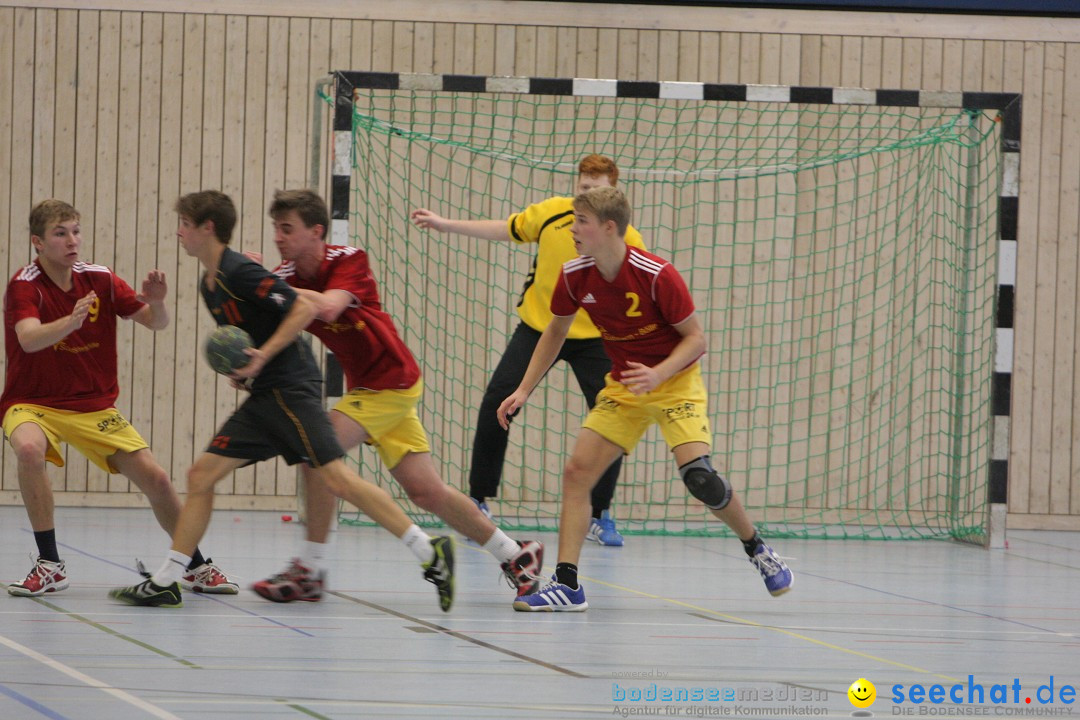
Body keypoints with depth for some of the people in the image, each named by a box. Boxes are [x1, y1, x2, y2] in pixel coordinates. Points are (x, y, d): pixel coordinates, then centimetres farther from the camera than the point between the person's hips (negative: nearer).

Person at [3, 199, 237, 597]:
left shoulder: (99, 280, -3)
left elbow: (155, 323, -4)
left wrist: (156, 303, -28)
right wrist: (71, 321, -54)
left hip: (94, 407, 4)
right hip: (32, 403, -4)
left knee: (155, 478, -5)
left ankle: (197, 567, 18)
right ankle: (50, 565, -22)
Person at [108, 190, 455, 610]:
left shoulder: (240, 273, -14)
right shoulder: (209, 285, 15)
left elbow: (303, 310, -18)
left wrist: (264, 355, -22)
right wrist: (241, 369, 9)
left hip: (291, 390, -10)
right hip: (262, 398, 10)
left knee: (336, 479, -15)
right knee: (201, 476, 5)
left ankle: (430, 553, -10)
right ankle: (164, 583, 8)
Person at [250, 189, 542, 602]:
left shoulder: (349, 260, -17)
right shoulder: (285, 277, -1)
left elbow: (327, 307, -36)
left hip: (393, 381, -7)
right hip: (364, 386, 7)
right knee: (425, 491, 7)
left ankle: (309, 567, -16)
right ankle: (515, 555, 21)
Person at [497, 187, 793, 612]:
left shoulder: (657, 275, -23)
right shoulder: (574, 277, -8)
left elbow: (695, 338, -15)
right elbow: (555, 331, 10)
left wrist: (659, 374, -31)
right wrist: (524, 390, 5)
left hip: (676, 382, -5)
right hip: (622, 388, 5)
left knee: (698, 476, -21)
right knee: (576, 471, -10)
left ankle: (757, 550, 5)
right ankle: (566, 584, -8)